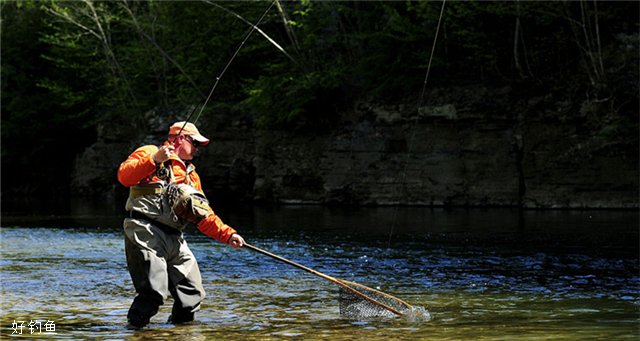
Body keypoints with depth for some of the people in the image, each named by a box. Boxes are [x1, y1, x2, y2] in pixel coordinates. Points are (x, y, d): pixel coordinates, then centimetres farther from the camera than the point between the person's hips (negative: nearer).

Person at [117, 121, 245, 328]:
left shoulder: (191, 175, 27)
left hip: (174, 240, 8)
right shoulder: (149, 153, 4)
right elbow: (124, 176, -13)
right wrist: (154, 160, -22)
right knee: (154, 291, -20)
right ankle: (135, 325, -3)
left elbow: (204, 216, 24)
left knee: (193, 294, 8)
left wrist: (228, 235, 12)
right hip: (145, 233, -8)